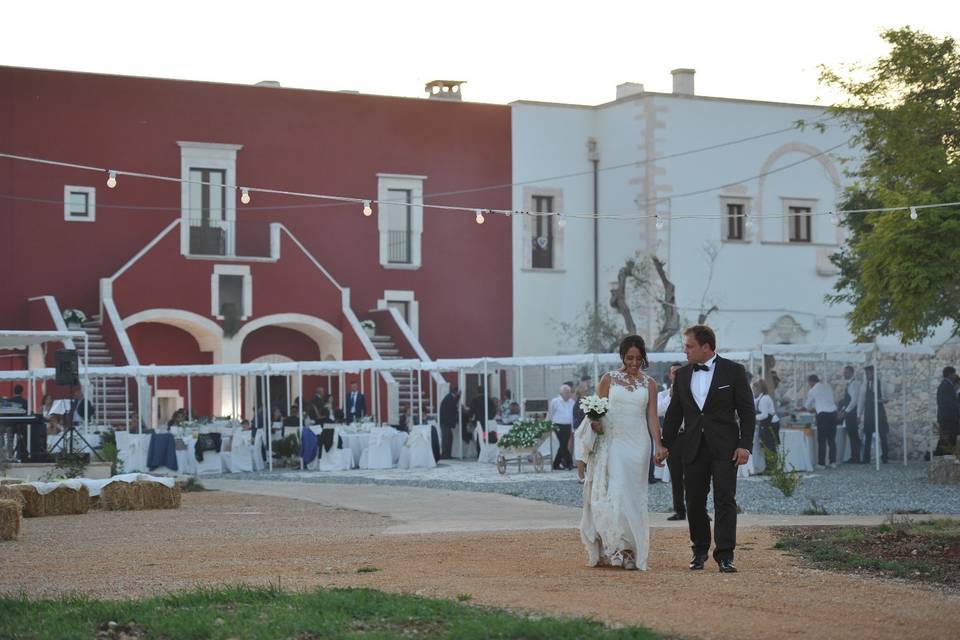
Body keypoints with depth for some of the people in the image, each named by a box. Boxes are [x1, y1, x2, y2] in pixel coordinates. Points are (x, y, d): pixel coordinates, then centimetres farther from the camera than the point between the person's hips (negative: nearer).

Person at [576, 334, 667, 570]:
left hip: (637, 444, 2)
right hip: (611, 442, -2)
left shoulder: (649, 383, 9)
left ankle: (632, 552, 8)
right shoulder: (609, 379, 5)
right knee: (612, 493, -12)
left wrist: (659, 445, -7)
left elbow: (652, 417, 5)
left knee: (633, 496, 2)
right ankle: (612, 548, -10)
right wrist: (595, 422, -13)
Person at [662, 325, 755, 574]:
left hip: (724, 448, -4)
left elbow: (747, 411, -3)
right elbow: (674, 414, 14)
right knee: (695, 502, 7)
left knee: (725, 501, -9)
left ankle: (725, 555, -7)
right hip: (693, 448, 4)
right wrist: (665, 445, 11)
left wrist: (745, 445, -11)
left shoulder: (733, 371, -2)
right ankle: (700, 551, 22)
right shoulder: (682, 375, 9)